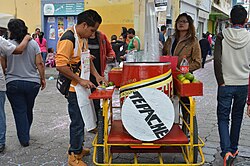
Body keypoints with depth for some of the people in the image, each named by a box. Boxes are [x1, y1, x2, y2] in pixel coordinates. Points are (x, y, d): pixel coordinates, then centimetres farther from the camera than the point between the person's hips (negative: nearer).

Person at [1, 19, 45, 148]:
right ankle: (25, 134, 37)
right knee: (29, 110, 18)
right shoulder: (33, 44, -2)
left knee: (20, 111, 6)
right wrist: (42, 79, 6)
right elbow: (39, 63, -4)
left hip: (13, 83, -2)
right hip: (32, 83, 2)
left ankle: (24, 139, 7)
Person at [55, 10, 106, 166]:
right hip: (74, 88, -9)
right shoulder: (68, 39, -19)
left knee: (80, 119, 19)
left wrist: (96, 75, 11)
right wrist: (80, 80, -21)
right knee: (78, 122, 0)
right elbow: (60, 65, -25)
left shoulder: (83, 38, 11)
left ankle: (77, 148, 36)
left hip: (82, 86, 9)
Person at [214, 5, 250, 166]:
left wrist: (220, 81, -5)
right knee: (237, 117, 18)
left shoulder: (222, 36, -7)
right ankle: (233, 148, 29)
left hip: (226, 84, -2)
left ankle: (227, 151, -10)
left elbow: (217, 60, -13)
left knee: (223, 118, 6)